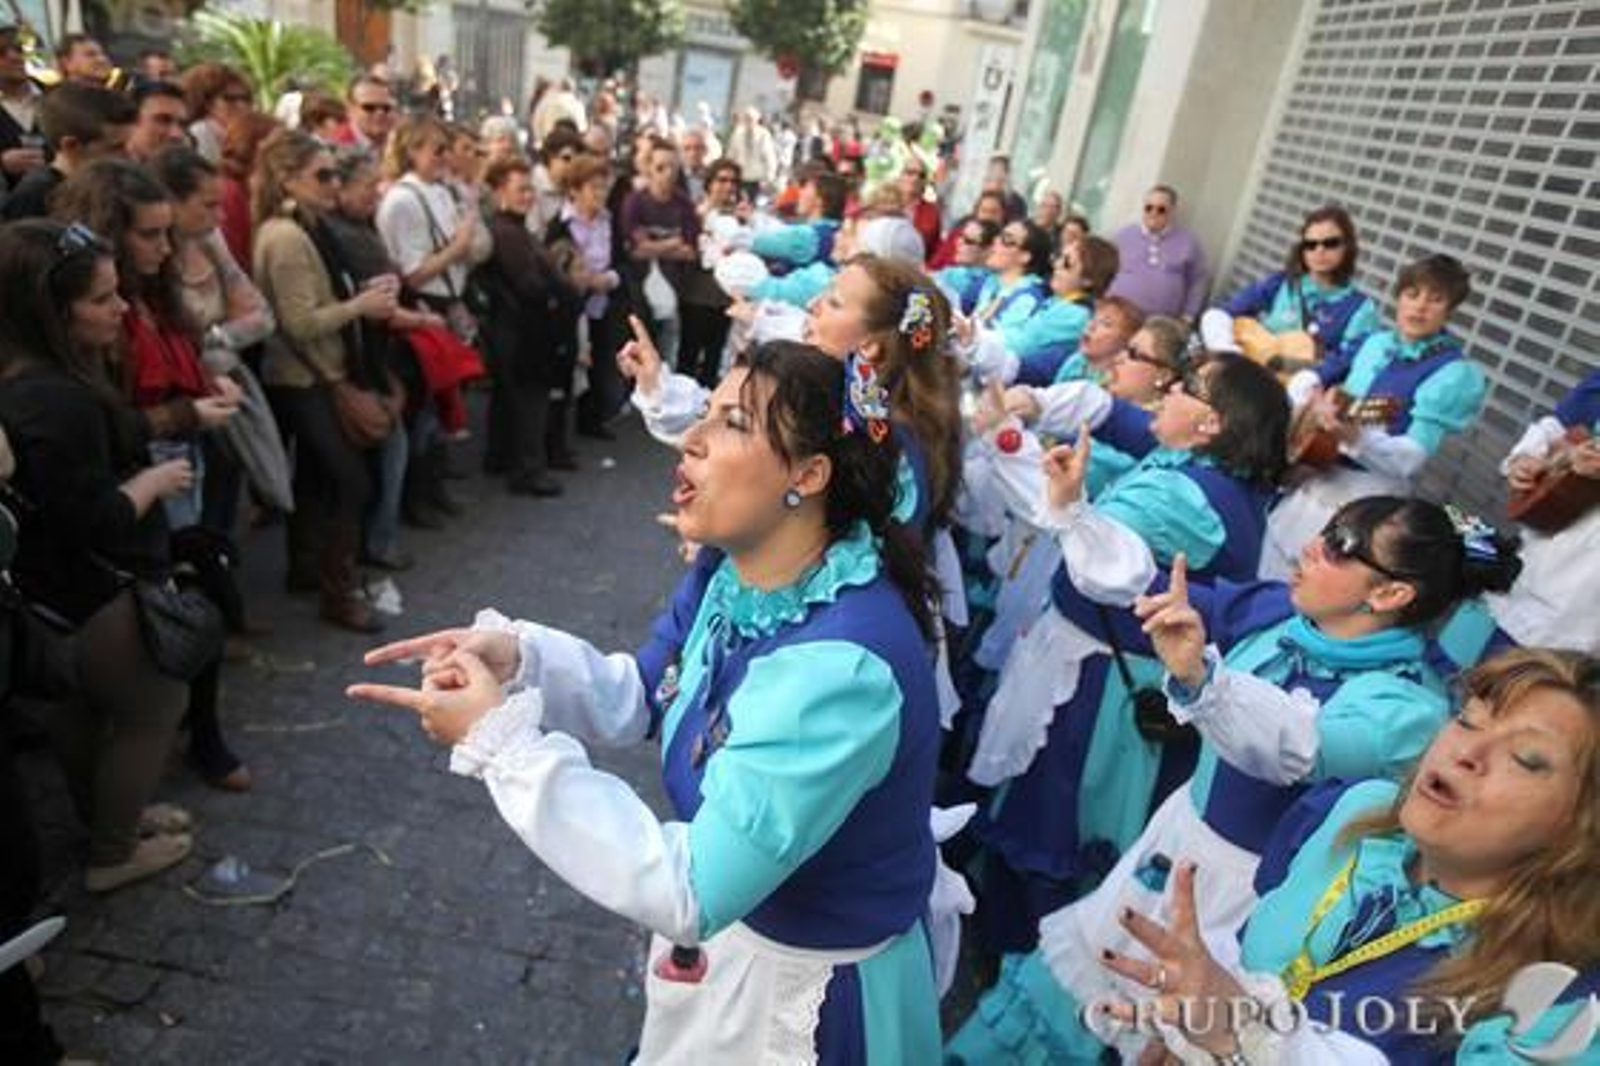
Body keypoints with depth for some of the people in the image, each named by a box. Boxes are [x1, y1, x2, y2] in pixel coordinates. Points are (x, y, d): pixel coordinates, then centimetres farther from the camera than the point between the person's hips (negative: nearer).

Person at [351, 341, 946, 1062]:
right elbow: (638, 699, 4)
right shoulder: (729, 573, -9)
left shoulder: (841, 669, -37)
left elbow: (687, 895, -33)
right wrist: (520, 658, -15)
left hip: (808, 989, -7)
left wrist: (500, 740, -31)